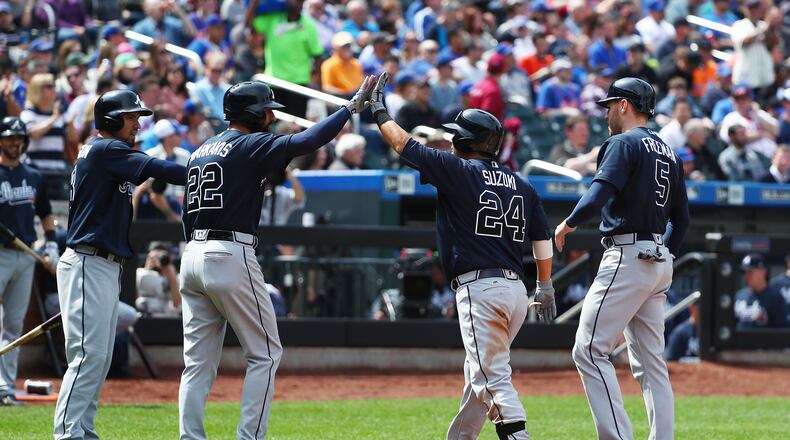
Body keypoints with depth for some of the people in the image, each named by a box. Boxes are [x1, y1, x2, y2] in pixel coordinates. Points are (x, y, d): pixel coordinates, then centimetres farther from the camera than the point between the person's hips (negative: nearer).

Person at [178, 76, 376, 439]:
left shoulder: (201, 152, 18)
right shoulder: (251, 146, -7)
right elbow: (305, 142, -19)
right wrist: (352, 108, -15)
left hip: (192, 256, 8)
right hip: (231, 256, -8)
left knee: (199, 361, 8)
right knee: (265, 353, 1)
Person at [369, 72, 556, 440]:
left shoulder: (458, 171, -5)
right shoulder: (522, 186, 14)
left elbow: (402, 143, 0)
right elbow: (542, 240, 15)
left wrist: (378, 109, 13)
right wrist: (545, 287, 25)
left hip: (478, 287, -8)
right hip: (515, 287, 8)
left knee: (492, 376, -13)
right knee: (479, 373, 19)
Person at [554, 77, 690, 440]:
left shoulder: (624, 143, -7)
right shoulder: (669, 153, 19)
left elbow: (600, 193, -21)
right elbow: (681, 218, 21)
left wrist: (568, 224, -7)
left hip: (627, 257, -9)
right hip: (658, 261, 9)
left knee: (590, 350, -11)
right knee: (650, 363, 10)